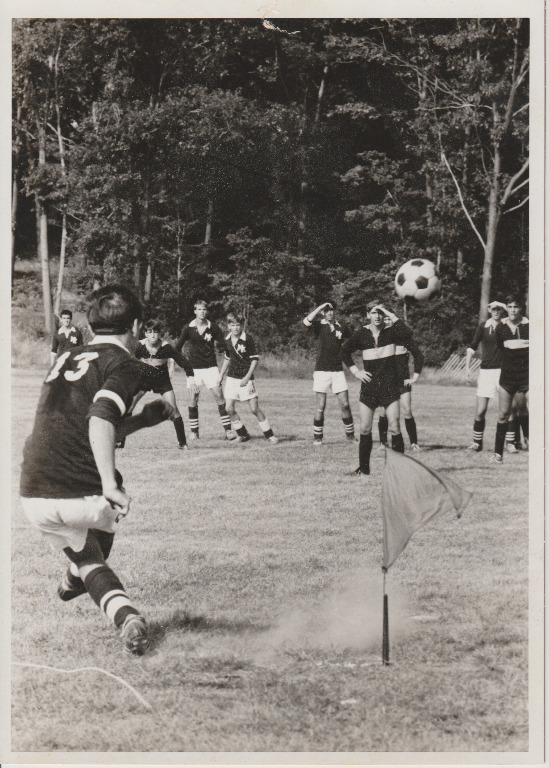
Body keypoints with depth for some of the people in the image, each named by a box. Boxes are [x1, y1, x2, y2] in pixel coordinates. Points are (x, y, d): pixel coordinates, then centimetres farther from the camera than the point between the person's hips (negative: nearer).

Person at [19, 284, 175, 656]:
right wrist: (110, 483, -24)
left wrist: (142, 419, 28)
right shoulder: (124, 364, -3)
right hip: (82, 496, -4)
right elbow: (100, 420, -21)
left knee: (88, 559, 23)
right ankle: (77, 580, 47)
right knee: (108, 508, 32)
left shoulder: (65, 360, 18)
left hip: (34, 497, 5)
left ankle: (126, 615, 0)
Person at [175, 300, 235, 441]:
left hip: (210, 367, 0)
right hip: (194, 368, 0)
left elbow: (223, 346, 5)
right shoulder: (188, 329, 1)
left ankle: (228, 430, -3)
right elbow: (177, 348, 5)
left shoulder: (213, 328, 1)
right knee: (193, 400, -1)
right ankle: (194, 431, 11)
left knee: (219, 397, -7)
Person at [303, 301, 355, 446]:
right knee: (320, 407, -2)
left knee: (345, 405, -2)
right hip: (322, 370, -2)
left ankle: (350, 436, 10)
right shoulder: (319, 326, 2)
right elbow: (307, 321, -18)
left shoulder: (341, 328, 11)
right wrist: (320, 307, -14)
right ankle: (317, 438, 8)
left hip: (337, 370, 2)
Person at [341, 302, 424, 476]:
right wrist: (355, 371, 9)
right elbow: (345, 351, 19)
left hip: (390, 385, -2)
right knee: (365, 429, 2)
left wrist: (391, 316, -19)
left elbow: (408, 335, -23)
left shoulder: (391, 331, -1)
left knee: (394, 428, -8)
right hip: (369, 384, 2)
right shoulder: (362, 334, 4)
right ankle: (363, 467, 14)